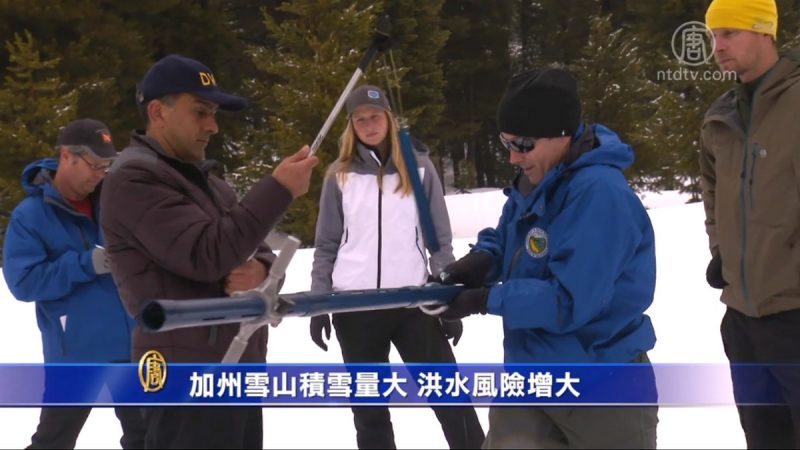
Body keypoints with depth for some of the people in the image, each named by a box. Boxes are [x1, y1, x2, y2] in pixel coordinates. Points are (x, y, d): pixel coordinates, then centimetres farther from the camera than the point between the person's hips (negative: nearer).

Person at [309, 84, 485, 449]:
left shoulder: (418, 167, 4)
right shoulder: (340, 175, 6)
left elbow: (440, 240, 5)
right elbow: (326, 246, 9)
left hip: (413, 301, -1)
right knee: (368, 408, 8)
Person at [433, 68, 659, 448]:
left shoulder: (599, 192, -25)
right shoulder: (533, 181, 3)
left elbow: (570, 302, -28)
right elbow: (508, 238, 18)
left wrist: (484, 300, -22)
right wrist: (482, 260, -6)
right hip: (532, 378, 8)